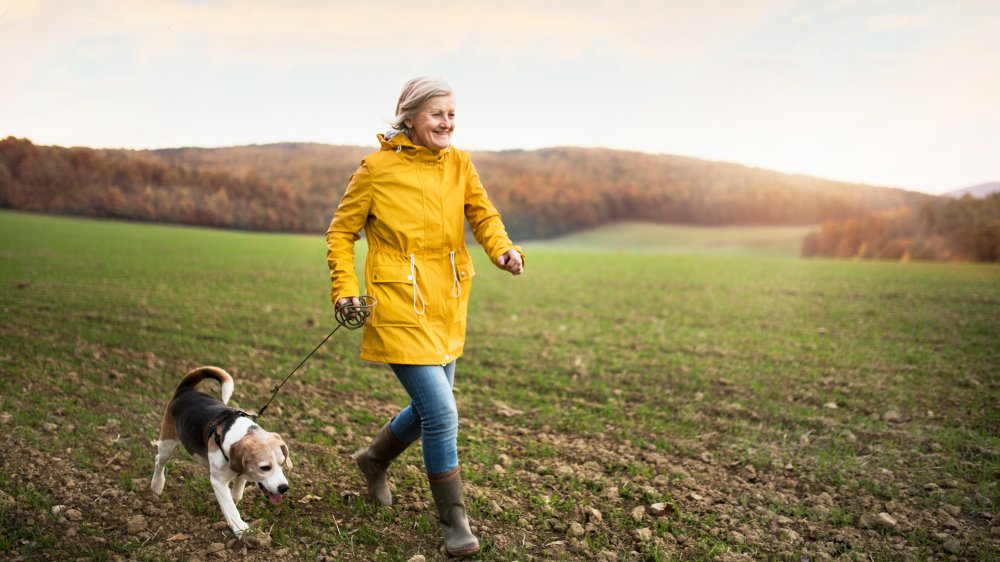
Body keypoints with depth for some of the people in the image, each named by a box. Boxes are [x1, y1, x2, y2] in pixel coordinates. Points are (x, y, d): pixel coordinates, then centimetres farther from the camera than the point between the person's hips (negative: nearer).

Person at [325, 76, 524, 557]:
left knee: (429, 407, 18)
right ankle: (454, 522, 8)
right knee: (442, 412, -11)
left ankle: (374, 460, 48)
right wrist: (344, 288, -9)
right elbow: (342, 231, 1)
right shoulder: (378, 168, -7)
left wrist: (503, 249, -23)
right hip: (400, 309, -6)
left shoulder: (459, 163, 6)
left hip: (447, 307, 6)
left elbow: (482, 214, -3)